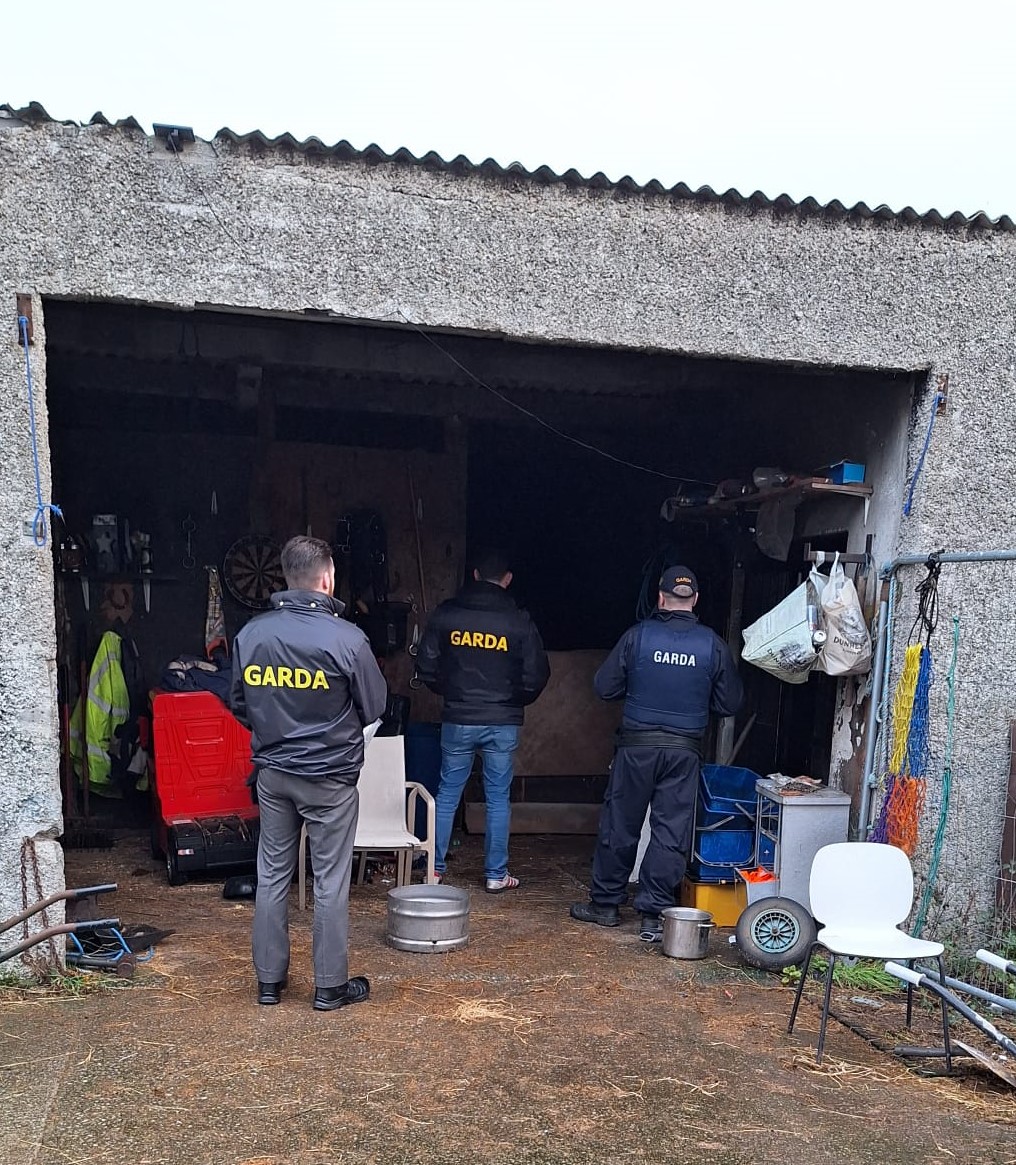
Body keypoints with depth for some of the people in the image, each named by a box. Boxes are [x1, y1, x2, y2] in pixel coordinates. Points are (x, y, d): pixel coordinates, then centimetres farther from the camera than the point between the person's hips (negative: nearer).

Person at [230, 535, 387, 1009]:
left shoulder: (251, 633, -5)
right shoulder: (347, 638, -18)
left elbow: (239, 703, 6)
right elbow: (374, 707, -7)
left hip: (271, 774, 4)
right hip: (330, 778, -4)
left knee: (272, 875, 14)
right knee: (330, 881, 7)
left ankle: (269, 980, 25)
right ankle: (330, 986, 17)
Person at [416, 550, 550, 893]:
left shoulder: (446, 614, -3)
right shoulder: (519, 622, -6)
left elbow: (426, 667, 1)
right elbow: (537, 675, -4)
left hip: (457, 720, 1)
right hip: (502, 723, -1)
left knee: (447, 794, 12)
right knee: (498, 798, 9)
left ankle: (434, 867, 19)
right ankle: (496, 875, 14)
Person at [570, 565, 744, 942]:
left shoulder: (638, 635, -6)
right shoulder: (713, 645, -3)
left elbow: (604, 687, -2)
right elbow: (730, 703, 4)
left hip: (637, 744, 0)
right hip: (685, 750, 1)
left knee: (620, 825, 11)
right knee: (671, 832, 6)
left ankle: (605, 903, 22)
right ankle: (654, 914, 8)